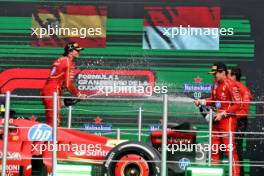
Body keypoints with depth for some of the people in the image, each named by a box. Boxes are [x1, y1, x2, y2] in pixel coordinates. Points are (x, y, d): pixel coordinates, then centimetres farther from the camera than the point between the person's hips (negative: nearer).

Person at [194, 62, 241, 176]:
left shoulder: (230, 84, -15)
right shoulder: (215, 84, 10)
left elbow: (237, 104, -16)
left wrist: (223, 114, -18)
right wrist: (202, 101, 6)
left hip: (228, 119, -9)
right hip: (217, 119, 9)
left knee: (229, 149, -10)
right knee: (214, 148, 14)